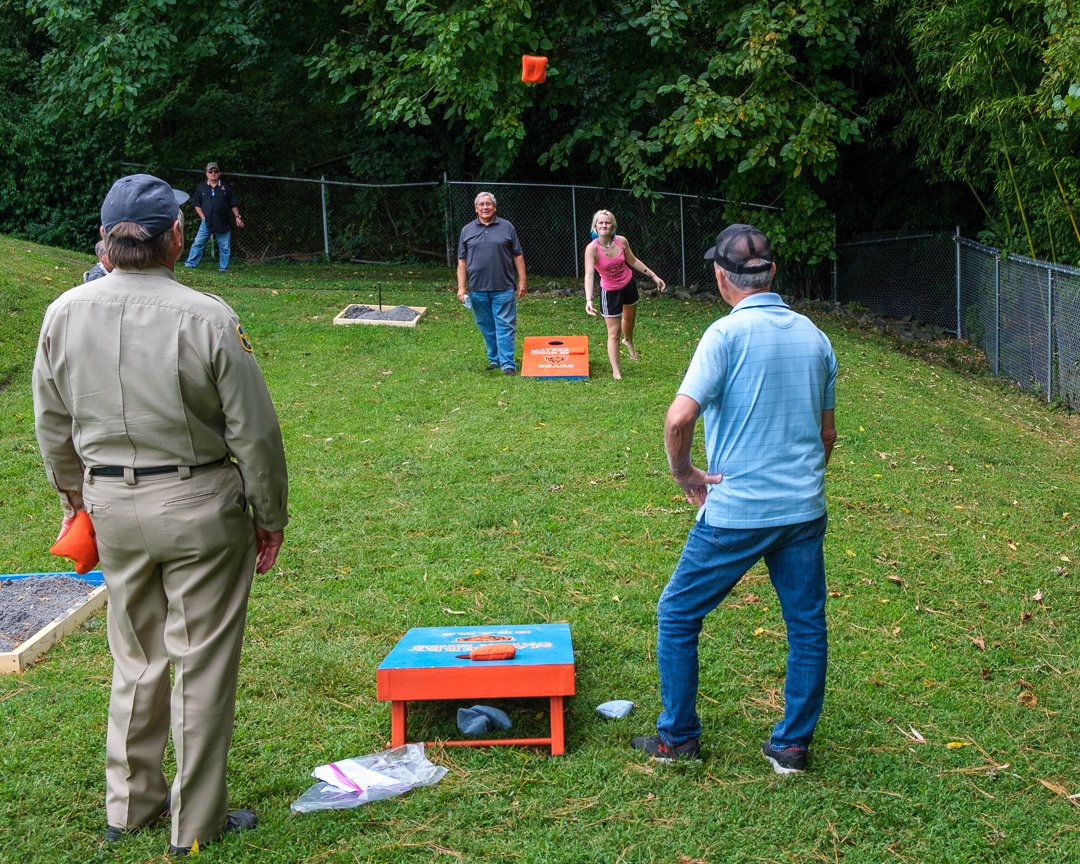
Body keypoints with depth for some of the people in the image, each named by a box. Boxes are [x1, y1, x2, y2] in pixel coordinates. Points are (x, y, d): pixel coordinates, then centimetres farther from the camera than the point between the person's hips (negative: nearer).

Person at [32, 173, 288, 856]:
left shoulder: (65, 314, -2)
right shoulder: (206, 318, -17)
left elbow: (52, 425, 9)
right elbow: (254, 431, -12)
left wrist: (75, 496, 24)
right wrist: (270, 517, 1)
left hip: (111, 505, 5)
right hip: (200, 504, -5)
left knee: (135, 657, 20)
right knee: (202, 665, 7)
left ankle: (129, 804, 34)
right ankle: (197, 823, 19)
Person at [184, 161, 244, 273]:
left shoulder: (226, 188, 6)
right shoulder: (201, 187, 6)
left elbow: (233, 205, 9)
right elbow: (197, 204, 8)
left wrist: (237, 217, 0)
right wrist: (203, 217, -2)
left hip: (223, 223, 0)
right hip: (206, 222, 0)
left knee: (225, 247, 3)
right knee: (198, 243, -3)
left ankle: (223, 267, 12)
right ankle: (190, 263, 3)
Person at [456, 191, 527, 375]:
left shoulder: (507, 228, 5)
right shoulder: (467, 230, 9)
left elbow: (518, 256, 6)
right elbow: (462, 261, 8)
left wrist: (522, 282, 0)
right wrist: (461, 287, 1)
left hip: (503, 288, -2)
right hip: (477, 289, 2)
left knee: (505, 326, -4)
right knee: (486, 327, 8)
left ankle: (508, 364, -4)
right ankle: (494, 360, 20)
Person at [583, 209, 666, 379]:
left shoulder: (621, 241, -16)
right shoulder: (592, 248, -29)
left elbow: (633, 261, 1)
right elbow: (589, 275, -38)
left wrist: (653, 276, 6)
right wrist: (588, 300, -51)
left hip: (628, 284, 5)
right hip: (610, 292, -5)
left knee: (629, 318, 29)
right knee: (614, 332, -5)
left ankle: (628, 341, 63)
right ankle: (616, 372, 3)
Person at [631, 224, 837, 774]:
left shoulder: (727, 334, -13)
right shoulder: (815, 337, 6)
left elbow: (680, 417, -24)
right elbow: (827, 433, 14)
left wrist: (683, 472, -7)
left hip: (735, 511, -5)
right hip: (804, 509, 6)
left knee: (677, 615, 11)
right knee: (807, 626, 16)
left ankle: (678, 738, 19)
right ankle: (793, 745, 24)